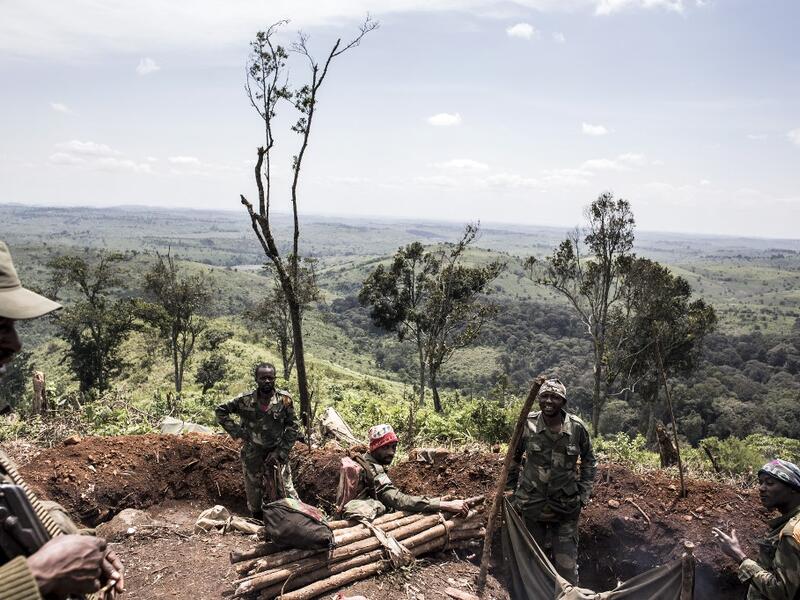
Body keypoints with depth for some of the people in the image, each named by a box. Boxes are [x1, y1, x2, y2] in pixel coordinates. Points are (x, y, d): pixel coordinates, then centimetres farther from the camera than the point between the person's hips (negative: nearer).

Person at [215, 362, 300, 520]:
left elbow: (293, 428, -6)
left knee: (286, 490, -4)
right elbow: (221, 411, 2)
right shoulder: (245, 400, -11)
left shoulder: (285, 399, -12)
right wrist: (236, 431, -6)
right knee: (253, 492, 15)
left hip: (277, 452, -1)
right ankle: (257, 519, 38)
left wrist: (280, 452, -12)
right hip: (252, 453, 1)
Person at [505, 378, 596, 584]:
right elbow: (513, 459, 3)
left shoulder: (577, 428, -9)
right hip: (532, 504, 1)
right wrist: (512, 492, 3)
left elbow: (589, 462, 6)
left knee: (566, 565, 3)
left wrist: (584, 495, 0)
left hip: (566, 507, -1)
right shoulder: (527, 424, -10)